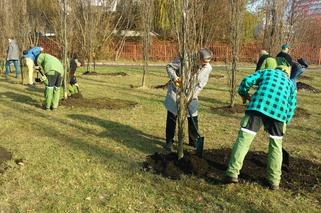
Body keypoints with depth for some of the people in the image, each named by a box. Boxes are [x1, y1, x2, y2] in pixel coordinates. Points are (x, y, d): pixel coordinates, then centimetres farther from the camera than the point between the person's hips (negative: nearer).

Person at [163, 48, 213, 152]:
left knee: (193, 118, 4)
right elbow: (169, 67, -12)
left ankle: (193, 141, 23)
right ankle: (169, 142, 11)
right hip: (176, 90, -3)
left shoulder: (208, 68, -11)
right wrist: (174, 77, -29)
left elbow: (200, 85, -8)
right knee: (172, 116, -1)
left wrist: (191, 96, -18)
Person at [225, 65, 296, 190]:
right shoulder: (290, 83, 33)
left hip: (258, 106, -2)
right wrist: (285, 122, 33)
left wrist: (243, 94, 28)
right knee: (276, 145, 15)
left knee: (244, 139, -1)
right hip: (279, 112, 2)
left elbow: (247, 80, 10)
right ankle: (274, 181, 18)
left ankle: (232, 173, -6)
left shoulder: (266, 72, 28)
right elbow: (291, 106, 24)